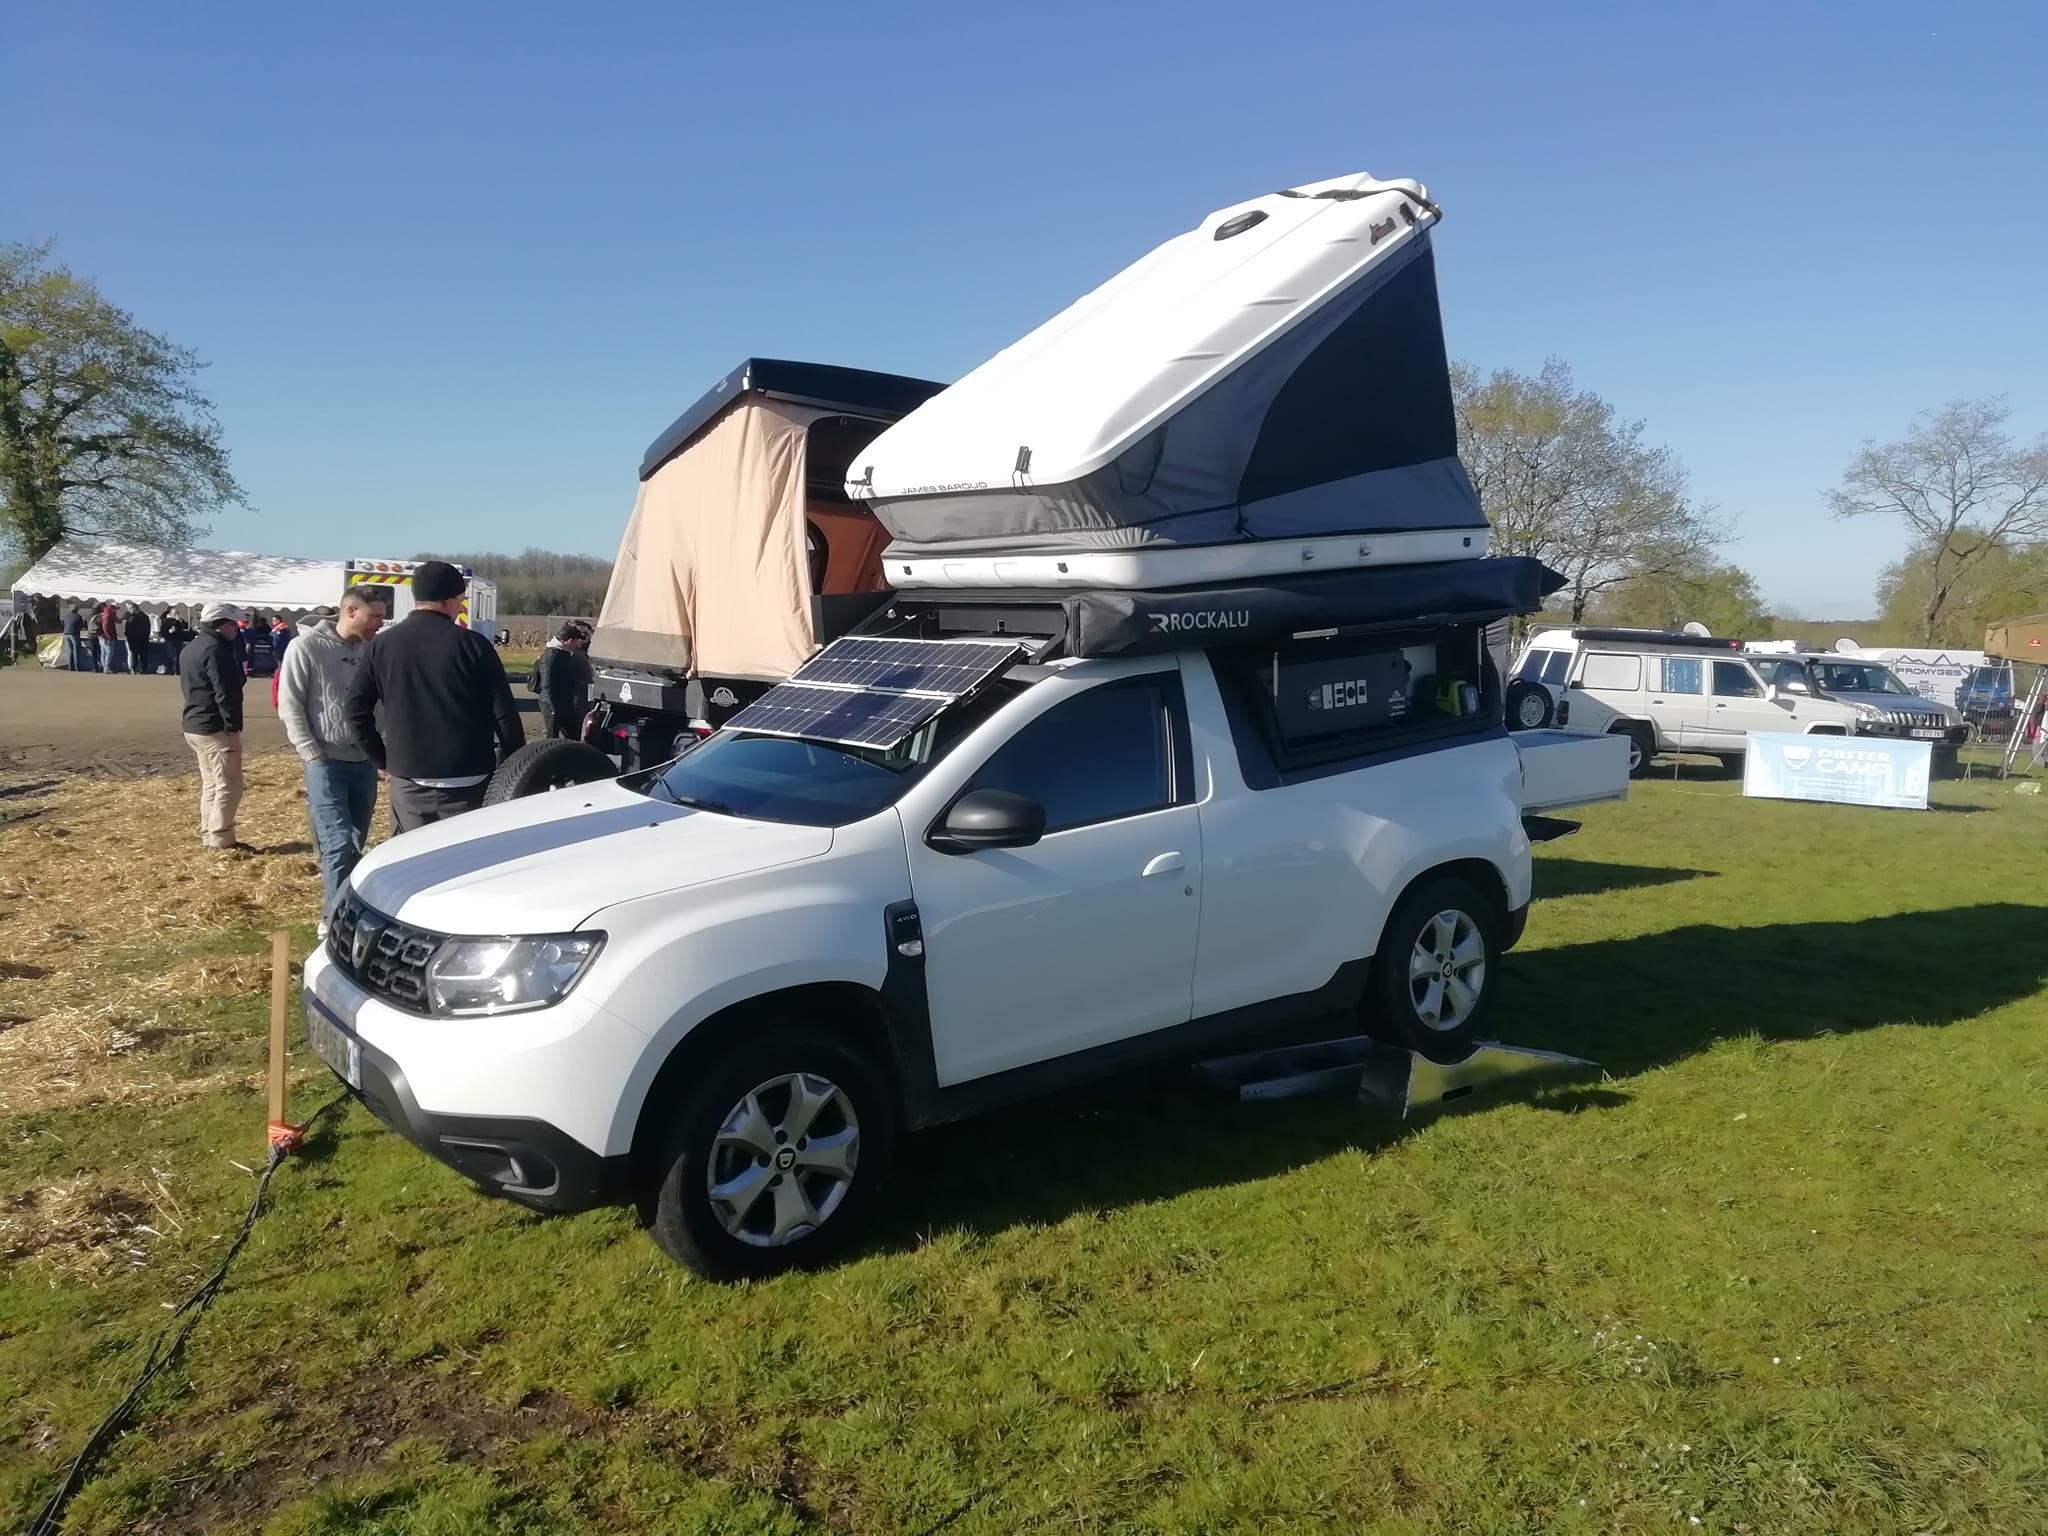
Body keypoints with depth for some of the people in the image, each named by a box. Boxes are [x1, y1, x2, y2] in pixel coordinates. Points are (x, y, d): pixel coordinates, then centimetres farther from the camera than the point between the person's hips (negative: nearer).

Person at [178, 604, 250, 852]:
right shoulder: (215, 649, -16)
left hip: (194, 725, 10)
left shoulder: (190, 649, 17)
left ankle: (208, 836, 18)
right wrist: (233, 726, -20)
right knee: (228, 785, -6)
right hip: (215, 728, -10)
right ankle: (221, 840, -5)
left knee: (211, 784, 15)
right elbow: (225, 692, -21)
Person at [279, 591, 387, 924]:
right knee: (338, 844, -12)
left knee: (356, 843, 11)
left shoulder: (372, 649, 7)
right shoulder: (306, 648, -7)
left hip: (364, 761, 5)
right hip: (325, 762, -5)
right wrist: (312, 755, -12)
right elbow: (289, 706, -7)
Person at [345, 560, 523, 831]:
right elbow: (505, 714, -7)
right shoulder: (472, 644, -6)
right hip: (466, 780, -3)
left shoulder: (383, 644, 4)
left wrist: (383, 759, 14)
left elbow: (357, 707, 5)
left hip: (408, 780, 3)